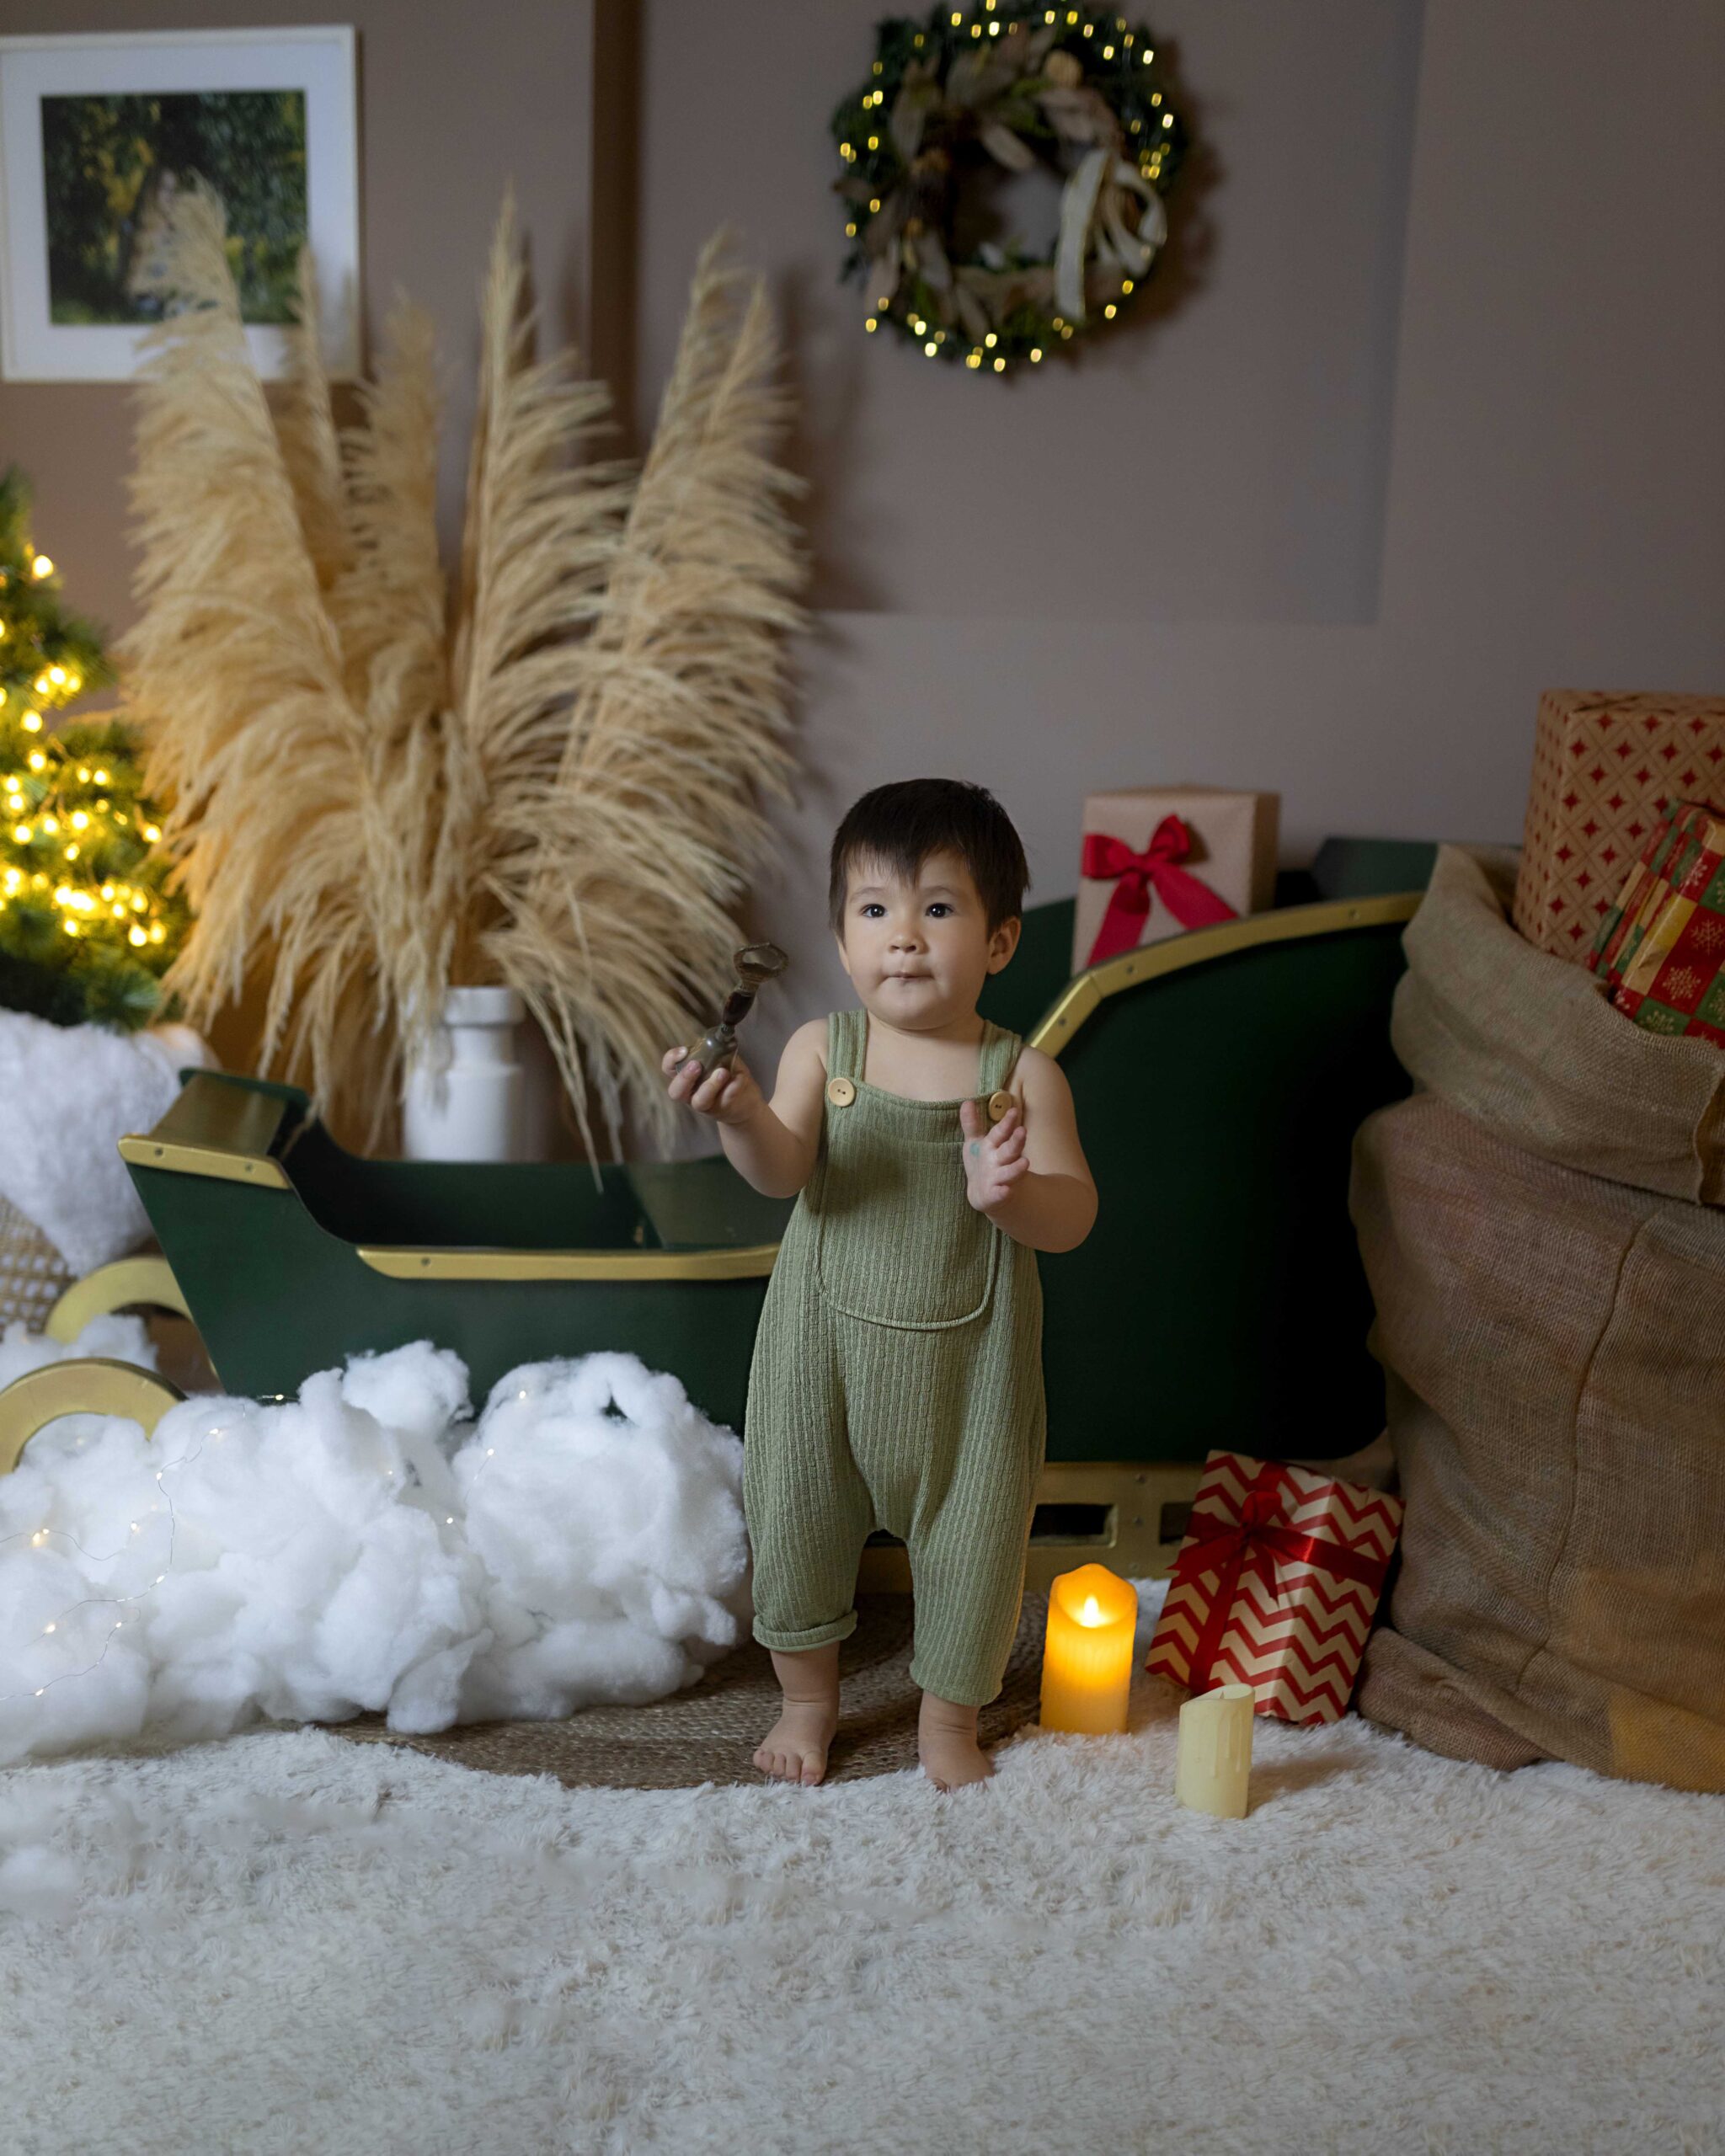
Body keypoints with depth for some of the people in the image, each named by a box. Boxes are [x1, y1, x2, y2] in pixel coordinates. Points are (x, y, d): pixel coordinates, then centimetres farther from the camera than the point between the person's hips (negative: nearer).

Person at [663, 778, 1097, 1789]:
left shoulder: (1024, 1074, -9)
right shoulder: (821, 1048, -7)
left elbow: (1074, 1218, -13)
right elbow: (784, 1171, -20)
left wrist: (1011, 1194, -35)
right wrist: (741, 1113, -41)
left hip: (967, 1358, -1)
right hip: (826, 1340, 1)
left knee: (970, 1536, 12)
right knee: (798, 1517, 15)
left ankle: (950, 1721, 39)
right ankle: (810, 1696, 43)